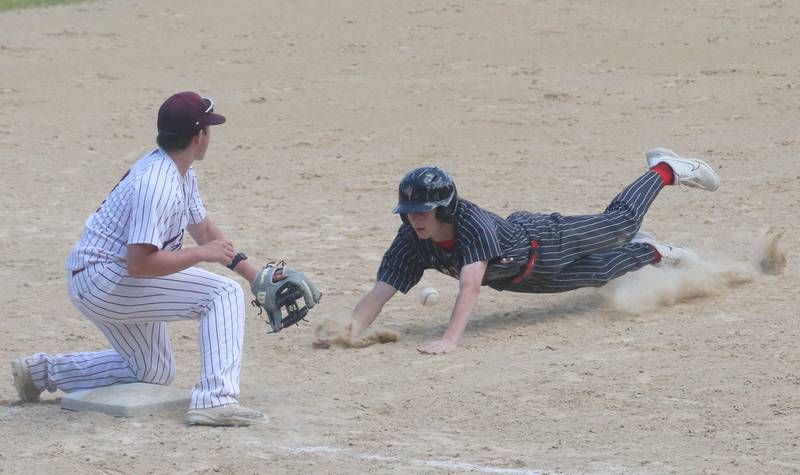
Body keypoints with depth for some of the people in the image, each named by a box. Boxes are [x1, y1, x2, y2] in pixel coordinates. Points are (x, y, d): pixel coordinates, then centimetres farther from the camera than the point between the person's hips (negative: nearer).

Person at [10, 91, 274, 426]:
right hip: (103, 278, -11)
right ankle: (215, 400, -28)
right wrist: (203, 253, -22)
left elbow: (202, 229, 23)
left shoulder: (181, 173, 8)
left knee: (154, 372, 25)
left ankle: (44, 371, 27)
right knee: (224, 293, -17)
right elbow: (140, 263, -31)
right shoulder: (157, 184, -25)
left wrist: (253, 274, 18)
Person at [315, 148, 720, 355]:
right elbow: (380, 292, -35)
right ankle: (649, 252, 56)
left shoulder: (471, 221, -46)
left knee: (620, 222, 18)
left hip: (543, 242, -4)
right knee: (599, 272, 26)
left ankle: (666, 170, 44)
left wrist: (450, 340, -69)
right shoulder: (411, 242, -31)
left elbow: (470, 286, -57)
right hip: (516, 278, 4)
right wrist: (348, 332, -53)